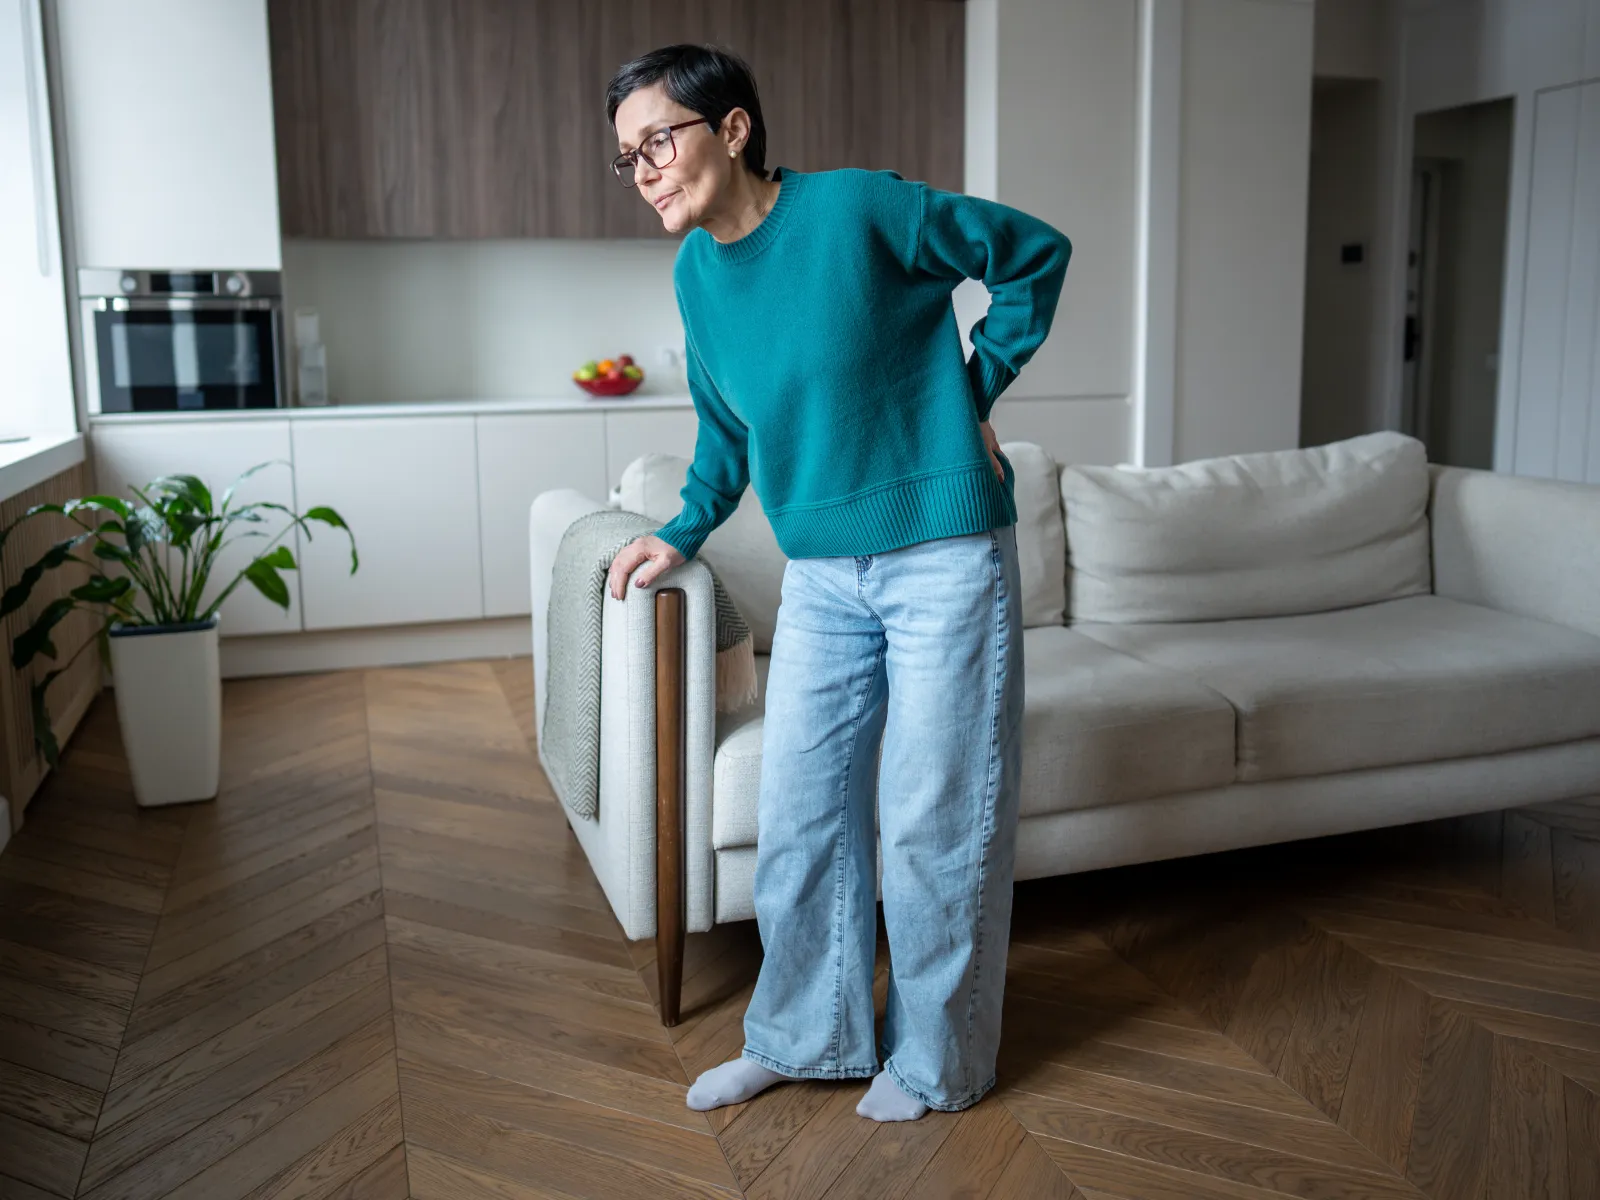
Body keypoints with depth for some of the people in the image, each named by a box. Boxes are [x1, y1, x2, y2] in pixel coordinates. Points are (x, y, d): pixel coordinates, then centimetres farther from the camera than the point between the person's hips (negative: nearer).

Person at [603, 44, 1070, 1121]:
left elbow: (1036, 252, -3)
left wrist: (975, 391, -5)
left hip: (945, 558, -6)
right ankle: (804, 1034, 31)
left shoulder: (859, 206, -14)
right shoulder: (696, 275, 6)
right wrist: (682, 536, 14)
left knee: (934, 819, 3)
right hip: (820, 577, 6)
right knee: (798, 810, 10)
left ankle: (939, 1060, 24)